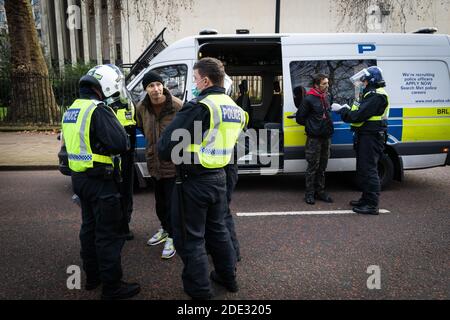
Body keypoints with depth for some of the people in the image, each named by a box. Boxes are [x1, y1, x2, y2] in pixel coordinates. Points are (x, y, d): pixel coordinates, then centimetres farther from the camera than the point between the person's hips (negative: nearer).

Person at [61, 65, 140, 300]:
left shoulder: (72, 110, 12)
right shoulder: (99, 110, -18)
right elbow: (122, 144, -24)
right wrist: (119, 129, -5)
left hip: (80, 177, 10)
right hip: (100, 180, -9)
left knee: (90, 226, 20)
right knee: (109, 233, 0)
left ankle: (92, 276, 34)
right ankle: (112, 286, 11)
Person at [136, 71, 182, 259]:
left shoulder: (177, 106, -18)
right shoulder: (142, 108, -2)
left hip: (173, 162, -5)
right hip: (154, 162, 6)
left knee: (171, 202, 2)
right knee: (159, 201, 21)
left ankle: (172, 237, 19)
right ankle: (165, 229, 41)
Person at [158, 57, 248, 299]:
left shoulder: (199, 107, -19)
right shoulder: (235, 109, 7)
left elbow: (166, 146, -21)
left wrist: (172, 156, 0)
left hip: (194, 181, -8)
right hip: (218, 178, 8)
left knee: (190, 237, 8)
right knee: (217, 228, 24)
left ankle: (199, 290, 20)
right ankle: (228, 277, 39)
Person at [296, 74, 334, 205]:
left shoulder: (326, 97, 11)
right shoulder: (309, 99, -12)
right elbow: (299, 118, -9)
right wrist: (312, 126, 1)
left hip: (326, 136, 7)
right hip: (314, 138, -7)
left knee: (322, 166, 12)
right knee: (313, 166, -2)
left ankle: (320, 191, 22)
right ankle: (309, 194, 8)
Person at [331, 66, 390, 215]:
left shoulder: (377, 96, -16)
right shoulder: (371, 94, 20)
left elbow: (358, 116, -23)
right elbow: (361, 114, 17)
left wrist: (341, 109, -12)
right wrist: (347, 109, 3)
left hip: (371, 137, -11)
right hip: (366, 137, 11)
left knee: (369, 170, -7)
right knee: (363, 170, 17)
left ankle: (372, 205, -1)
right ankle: (366, 199, 28)